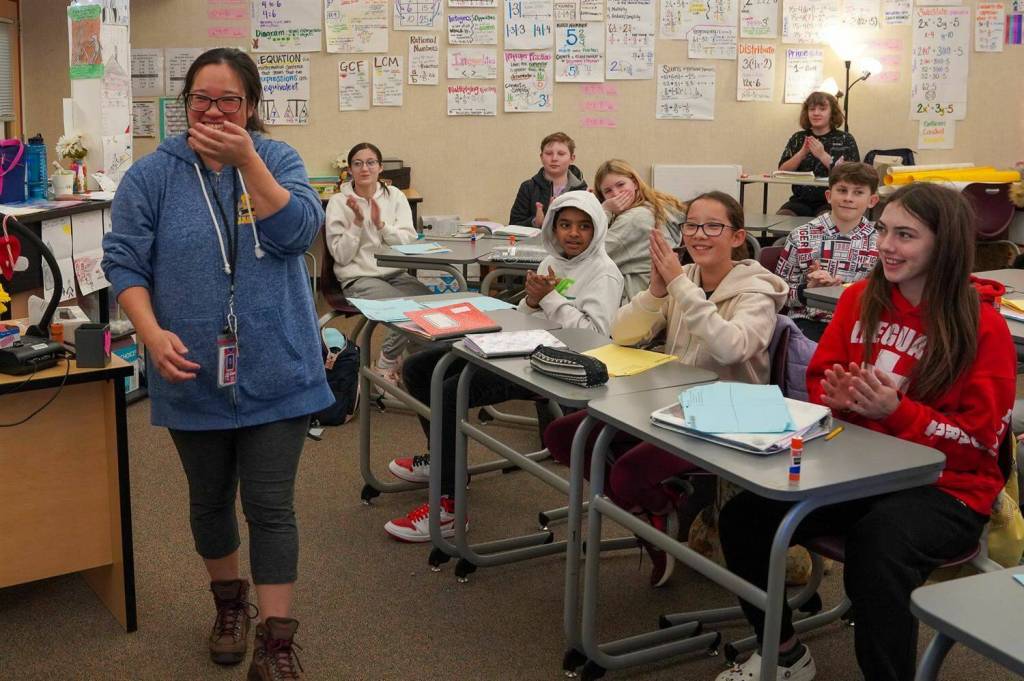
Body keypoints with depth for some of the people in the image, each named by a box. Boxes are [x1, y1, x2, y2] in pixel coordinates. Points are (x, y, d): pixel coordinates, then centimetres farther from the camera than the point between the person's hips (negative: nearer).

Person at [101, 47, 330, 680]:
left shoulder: (278, 159, 1)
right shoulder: (153, 174, 0)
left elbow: (299, 230, -14)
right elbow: (124, 261, -3)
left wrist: (246, 158, -23)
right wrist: (152, 332, -19)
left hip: (275, 373, -1)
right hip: (194, 374, 1)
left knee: (271, 506, 1)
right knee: (210, 499, 18)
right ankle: (230, 602, 41)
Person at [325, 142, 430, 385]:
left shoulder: (395, 196, 7)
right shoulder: (338, 202, -2)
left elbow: (409, 241, -2)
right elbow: (342, 256, -7)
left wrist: (380, 223, -15)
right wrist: (358, 221, -16)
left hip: (396, 273, 4)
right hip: (359, 278, -4)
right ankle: (387, 365, -4)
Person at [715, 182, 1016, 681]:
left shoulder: (982, 326, -10)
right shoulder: (860, 299, 4)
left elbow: (981, 439, -10)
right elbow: (819, 380, 13)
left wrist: (896, 410, -23)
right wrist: (837, 397, -12)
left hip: (944, 488, -5)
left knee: (877, 549, -37)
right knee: (743, 517, -13)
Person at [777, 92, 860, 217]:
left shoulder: (845, 140, 6)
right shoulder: (798, 138, 14)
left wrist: (823, 155, -15)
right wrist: (802, 153, -11)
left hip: (832, 202, -2)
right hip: (801, 201, 3)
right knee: (782, 216, -26)